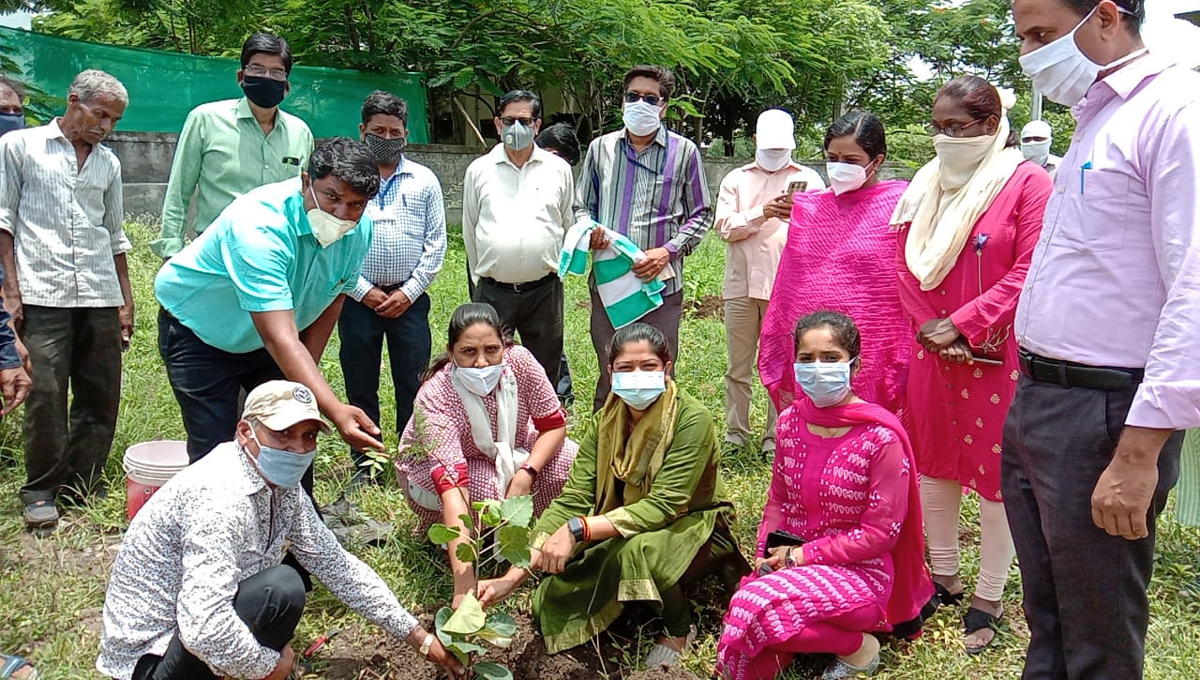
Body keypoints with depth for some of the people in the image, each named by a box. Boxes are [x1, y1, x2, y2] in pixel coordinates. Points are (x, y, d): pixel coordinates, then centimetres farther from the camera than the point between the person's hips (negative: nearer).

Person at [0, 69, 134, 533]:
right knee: (46, 394, -7)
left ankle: (82, 487, 15)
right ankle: (41, 491, 8)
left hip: (100, 298, 4)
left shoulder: (108, 164, 18)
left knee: (101, 396, 3)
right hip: (43, 295, -4)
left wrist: (126, 299, 18)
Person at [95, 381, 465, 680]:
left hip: (188, 627, 10)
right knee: (281, 589, -27)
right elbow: (201, 627, -36)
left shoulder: (282, 486, 0)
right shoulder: (220, 496, -28)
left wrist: (420, 638, 6)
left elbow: (335, 563, 7)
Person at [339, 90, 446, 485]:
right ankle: (364, 463, 18)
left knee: (414, 385, 2)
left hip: (409, 299, 1)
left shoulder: (424, 181, 8)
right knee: (360, 386, 6)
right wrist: (363, 290, -7)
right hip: (358, 299, 0)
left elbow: (436, 243, 6)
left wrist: (409, 292, -3)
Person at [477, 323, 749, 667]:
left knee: (637, 548, -37)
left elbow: (663, 506, -31)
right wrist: (514, 575, -26)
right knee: (554, 597, -11)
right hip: (623, 534, 5)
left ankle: (679, 627, -7)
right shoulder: (604, 422, -9)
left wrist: (577, 530, -40)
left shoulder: (692, 419, -25)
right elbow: (572, 500, -16)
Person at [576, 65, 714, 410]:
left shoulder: (684, 152, 3)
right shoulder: (600, 148, 11)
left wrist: (667, 252, -9)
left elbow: (701, 215, 6)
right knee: (609, 378, 10)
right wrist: (589, 230, -7)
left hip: (660, 283, -2)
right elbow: (581, 206, 17)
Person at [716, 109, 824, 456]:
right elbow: (725, 227, 1)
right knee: (738, 365, 8)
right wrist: (762, 213, -13)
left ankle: (777, 437, 12)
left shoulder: (808, 179, 11)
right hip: (742, 284, 1)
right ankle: (735, 433, 19)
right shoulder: (736, 179, 14)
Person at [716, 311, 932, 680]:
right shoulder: (791, 421, 2)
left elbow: (881, 532, -15)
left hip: (859, 573, -6)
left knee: (754, 605, -31)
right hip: (790, 562, 6)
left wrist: (803, 555, -15)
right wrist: (767, 553, -5)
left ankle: (857, 646, -5)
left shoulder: (881, 437, -17)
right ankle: (825, 633, 11)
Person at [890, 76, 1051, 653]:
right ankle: (943, 577, 30)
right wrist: (930, 329, -5)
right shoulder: (928, 183, 8)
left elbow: (1029, 273, -14)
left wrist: (960, 326, -16)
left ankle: (988, 598, 18)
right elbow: (906, 264, 8)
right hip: (931, 349, 6)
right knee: (934, 462, 13)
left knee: (997, 472, 4)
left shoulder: (1027, 182, -8)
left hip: (996, 353, -5)